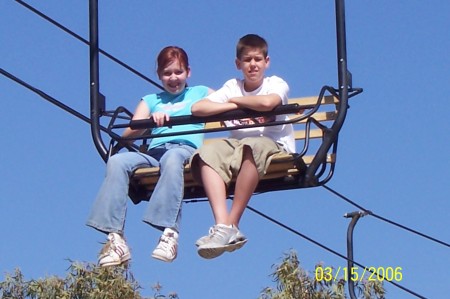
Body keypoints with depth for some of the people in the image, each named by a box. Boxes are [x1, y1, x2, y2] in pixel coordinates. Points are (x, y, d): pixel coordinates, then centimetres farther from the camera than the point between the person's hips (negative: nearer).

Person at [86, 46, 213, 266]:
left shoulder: (200, 93, 28)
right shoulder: (151, 101, 30)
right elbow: (127, 134, 15)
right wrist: (151, 119, -5)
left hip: (186, 148, -3)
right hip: (154, 152, 3)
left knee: (172, 158, -41)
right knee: (117, 161, -30)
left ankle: (170, 232, -53)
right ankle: (115, 238, -41)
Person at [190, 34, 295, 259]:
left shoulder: (277, 84, 5)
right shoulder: (232, 86, 16)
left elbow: (267, 102, -21)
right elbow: (197, 108, 2)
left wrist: (235, 101, -4)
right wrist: (235, 106, -7)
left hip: (273, 146, -4)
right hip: (237, 145, 4)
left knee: (252, 147, -40)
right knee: (208, 152, -28)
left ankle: (232, 226, -39)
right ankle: (222, 224, -44)